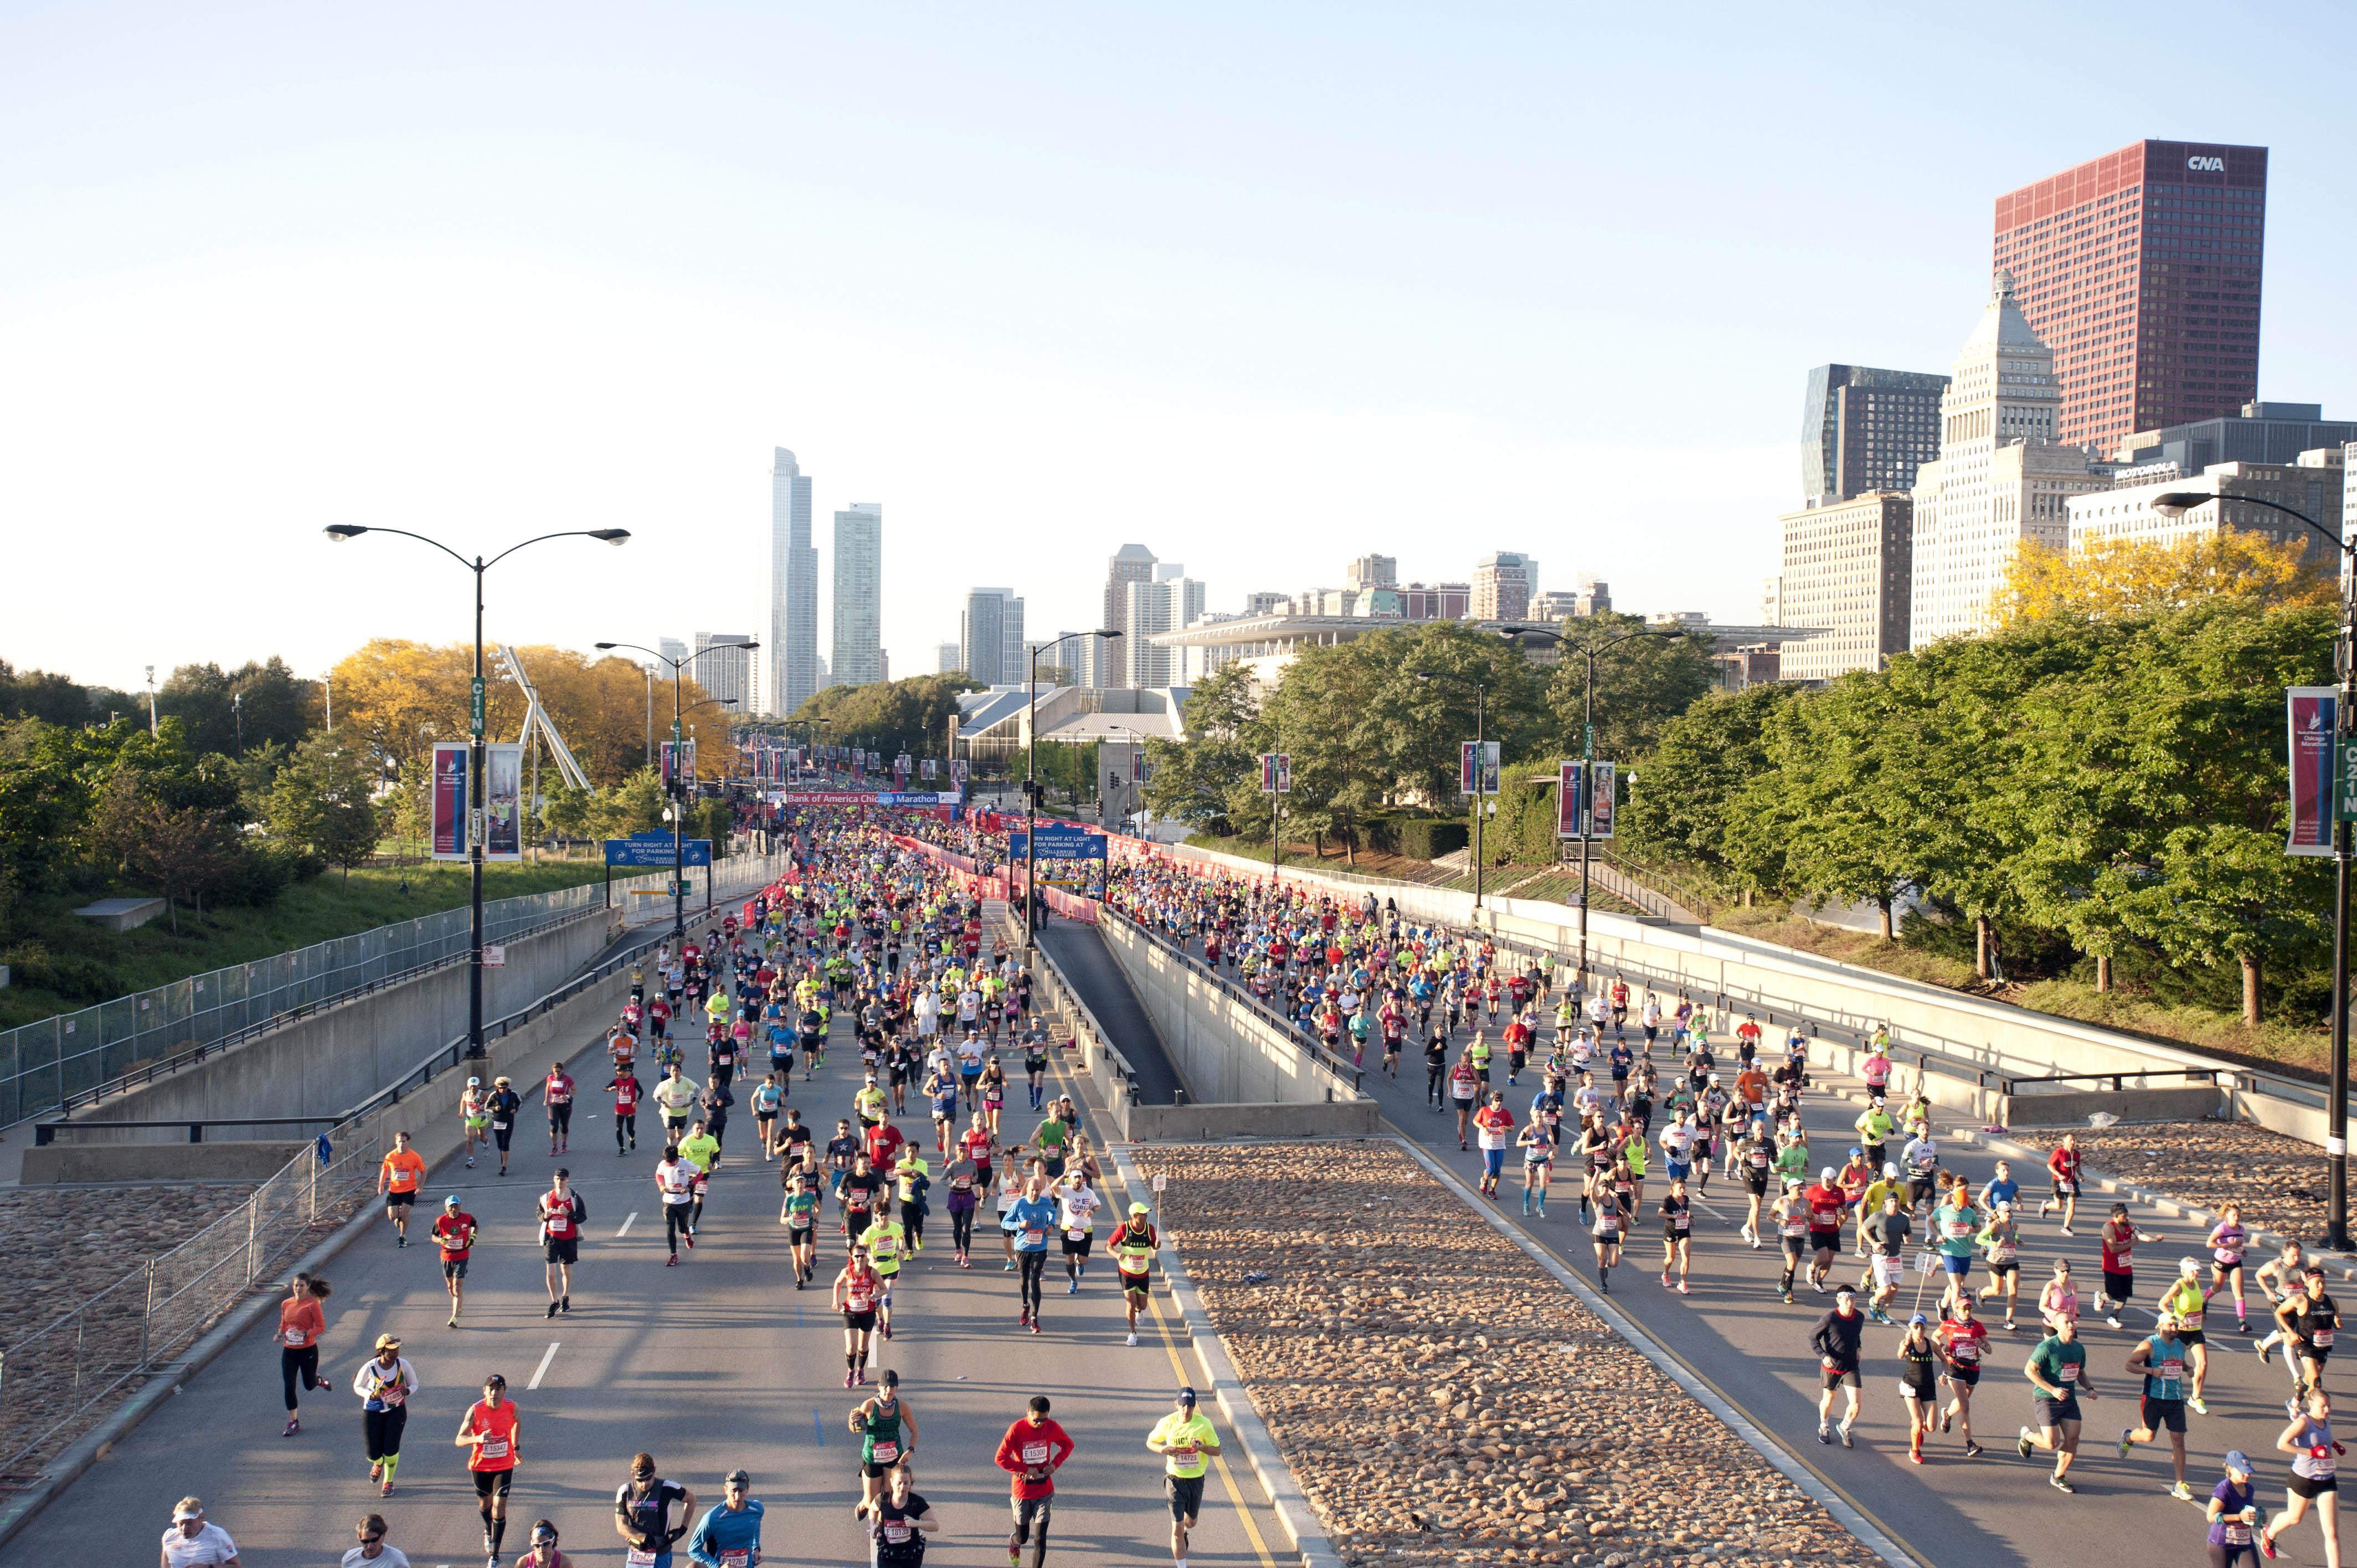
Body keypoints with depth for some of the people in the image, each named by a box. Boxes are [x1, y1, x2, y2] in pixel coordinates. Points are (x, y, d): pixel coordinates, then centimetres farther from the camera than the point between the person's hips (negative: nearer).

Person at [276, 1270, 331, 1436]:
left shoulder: (312, 1304, -12)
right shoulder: (285, 1304, 3)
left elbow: (321, 1327, -11)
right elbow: (283, 1324, 16)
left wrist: (305, 1333, -26)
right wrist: (280, 1334, -4)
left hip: (308, 1350, -4)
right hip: (289, 1351, 4)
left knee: (309, 1385, 9)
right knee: (289, 1387, -1)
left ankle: (318, 1380, 47)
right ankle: (294, 1422, 9)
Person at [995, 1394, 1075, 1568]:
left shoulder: (1051, 1427, -7)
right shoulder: (1017, 1429, -16)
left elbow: (1068, 1444, 11)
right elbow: (1000, 1458, -15)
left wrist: (1055, 1463, -5)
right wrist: (1026, 1470, -18)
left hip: (1044, 1490, 2)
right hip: (1022, 1491, -1)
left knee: (1040, 1539, -4)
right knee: (1023, 1537, 13)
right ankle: (1014, 1543, 49)